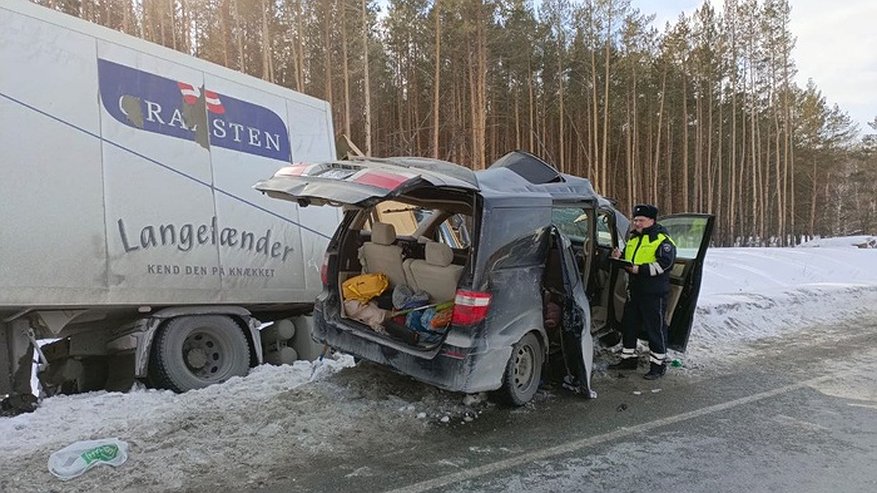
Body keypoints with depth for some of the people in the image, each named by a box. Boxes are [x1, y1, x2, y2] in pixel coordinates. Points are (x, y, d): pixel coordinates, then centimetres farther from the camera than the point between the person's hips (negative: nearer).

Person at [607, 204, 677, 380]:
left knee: (655, 328, 0)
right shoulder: (633, 237, 15)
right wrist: (620, 257, 1)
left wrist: (641, 270, -24)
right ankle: (628, 358, 27)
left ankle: (657, 364, 11)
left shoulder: (662, 239, -10)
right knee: (628, 325, 14)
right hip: (634, 290, 8)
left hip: (654, 292, -8)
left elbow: (664, 263, -19)